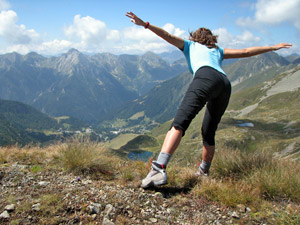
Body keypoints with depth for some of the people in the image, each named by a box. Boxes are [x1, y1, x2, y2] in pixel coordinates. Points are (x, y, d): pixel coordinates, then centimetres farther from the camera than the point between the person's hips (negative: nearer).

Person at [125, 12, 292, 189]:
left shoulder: (190, 45, 33)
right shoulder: (218, 51, 41)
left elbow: (168, 36, 20)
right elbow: (246, 52, 45)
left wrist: (145, 24, 17)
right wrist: (273, 47, 57)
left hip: (206, 77, -5)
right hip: (225, 83, 6)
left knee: (180, 123, -23)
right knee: (209, 133, 19)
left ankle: (159, 168, -42)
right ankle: (204, 172, 30)